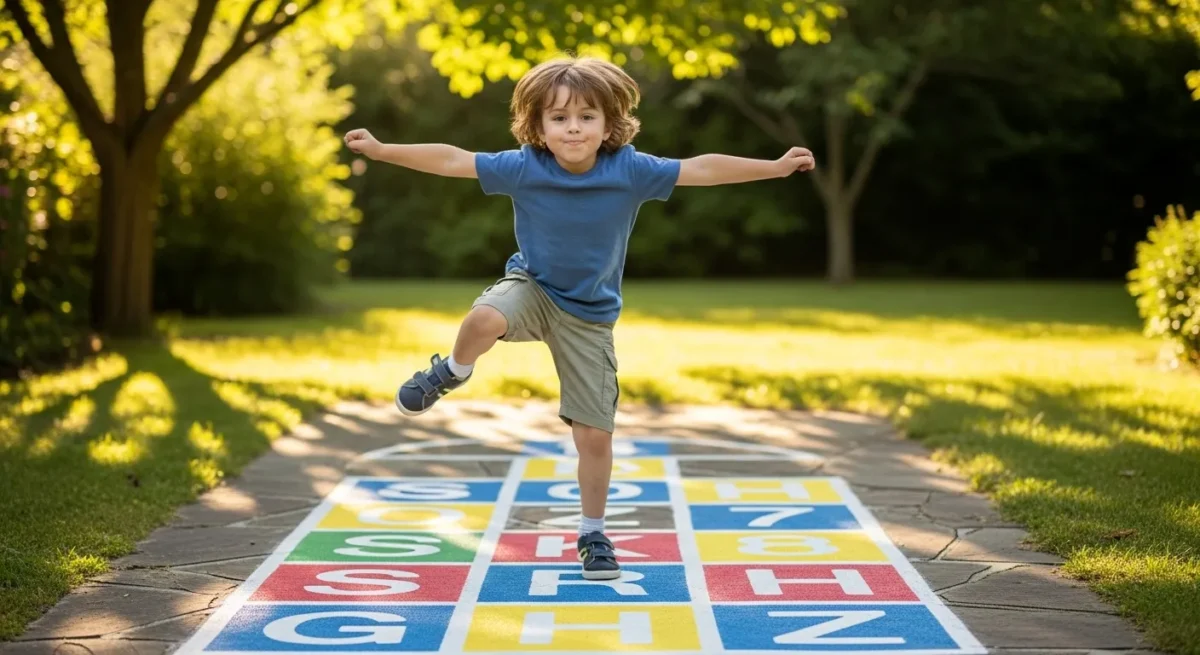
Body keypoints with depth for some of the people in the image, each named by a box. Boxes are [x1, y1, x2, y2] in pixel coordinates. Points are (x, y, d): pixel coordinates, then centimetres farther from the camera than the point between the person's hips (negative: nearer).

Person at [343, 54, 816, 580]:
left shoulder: (631, 170, -18)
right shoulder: (523, 167, -18)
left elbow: (702, 169, -13)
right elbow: (452, 160, -14)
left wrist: (775, 167, -14)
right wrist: (380, 150, -16)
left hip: (590, 316, 1)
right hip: (532, 286, -1)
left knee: (595, 434, 2)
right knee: (484, 319, -37)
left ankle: (593, 535, 23)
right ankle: (451, 373, -1)